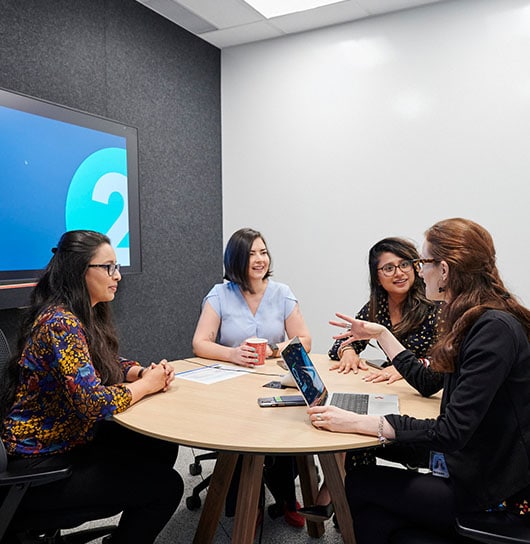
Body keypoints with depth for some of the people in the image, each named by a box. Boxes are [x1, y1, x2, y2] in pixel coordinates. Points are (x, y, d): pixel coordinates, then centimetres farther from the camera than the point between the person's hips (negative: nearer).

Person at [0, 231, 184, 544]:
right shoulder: (60, 324, -26)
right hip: (39, 466, -9)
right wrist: (146, 385, -16)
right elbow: (93, 403, -32)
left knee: (163, 448, 10)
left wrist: (142, 372, -5)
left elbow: (109, 364, 16)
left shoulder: (87, 316, 4)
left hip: (71, 439, 9)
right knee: (166, 486, -10)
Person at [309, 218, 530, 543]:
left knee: (357, 486, -7)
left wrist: (357, 422, -27)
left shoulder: (495, 329, -23)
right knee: (374, 517, -6)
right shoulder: (473, 320, 5)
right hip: (475, 476, 7)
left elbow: (451, 431, -27)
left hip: (496, 496, -7)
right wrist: (380, 333, 21)